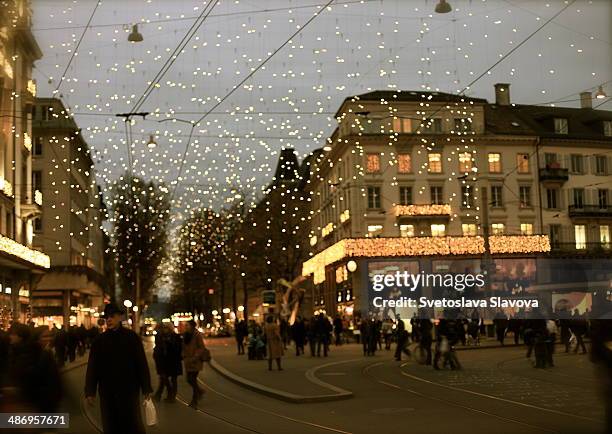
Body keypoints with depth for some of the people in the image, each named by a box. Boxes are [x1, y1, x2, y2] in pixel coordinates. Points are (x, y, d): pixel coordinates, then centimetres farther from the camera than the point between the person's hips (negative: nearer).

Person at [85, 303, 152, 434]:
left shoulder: (132, 337, -3)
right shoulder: (99, 340, 2)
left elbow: (142, 363, -3)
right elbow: (92, 367, 2)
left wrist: (146, 388, -3)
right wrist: (90, 392, -3)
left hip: (129, 391, -2)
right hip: (107, 392, 2)